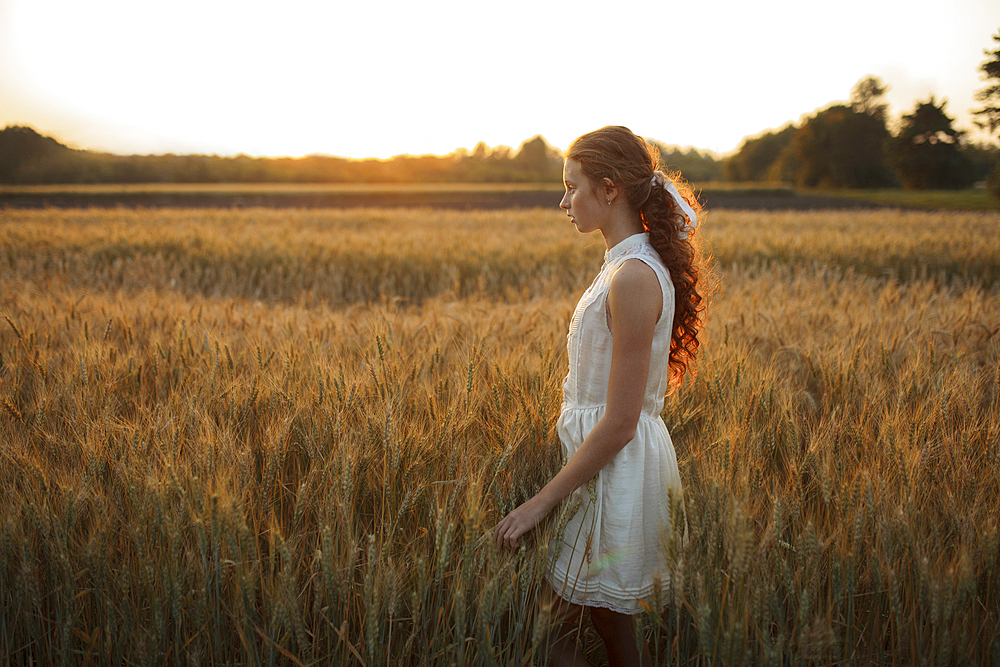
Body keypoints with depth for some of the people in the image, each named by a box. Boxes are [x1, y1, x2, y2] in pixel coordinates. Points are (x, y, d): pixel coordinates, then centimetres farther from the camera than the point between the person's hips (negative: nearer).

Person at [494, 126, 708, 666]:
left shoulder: (633, 277, -22)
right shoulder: (631, 263, 9)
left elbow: (619, 423, -22)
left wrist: (542, 501, -17)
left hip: (618, 465, -10)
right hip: (611, 457, 10)